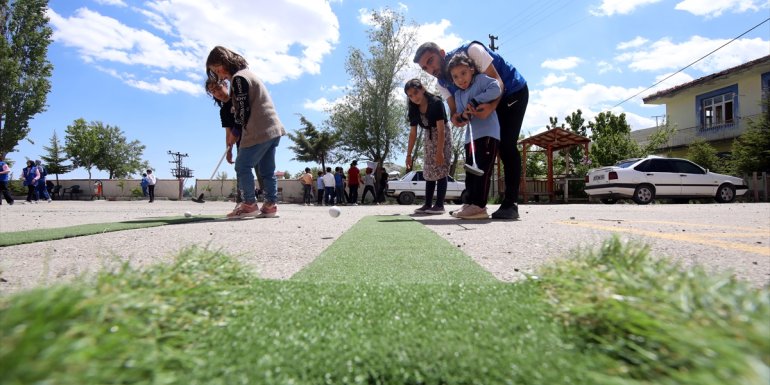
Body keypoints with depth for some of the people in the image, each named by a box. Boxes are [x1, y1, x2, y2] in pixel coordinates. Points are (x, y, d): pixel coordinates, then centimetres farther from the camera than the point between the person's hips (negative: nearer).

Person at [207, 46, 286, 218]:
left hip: (259, 131, -10)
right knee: (267, 170, 9)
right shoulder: (246, 73, 21)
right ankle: (270, 204, 10)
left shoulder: (238, 78, -9)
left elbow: (244, 111, -11)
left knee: (242, 166, -2)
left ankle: (250, 204, 1)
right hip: (273, 128, 10)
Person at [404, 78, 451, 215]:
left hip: (442, 136, -6)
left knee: (441, 170, -12)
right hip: (428, 137, 6)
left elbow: (441, 129, -27)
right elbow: (413, 133, -4)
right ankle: (428, 204, 8)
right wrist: (409, 154, -6)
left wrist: (440, 151, -32)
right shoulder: (413, 110, -6)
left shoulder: (436, 103, -24)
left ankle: (439, 205, -10)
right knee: (429, 171, 5)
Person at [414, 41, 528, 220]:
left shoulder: (472, 51, -27)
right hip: (488, 103, 7)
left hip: (513, 91, -7)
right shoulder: (442, 83, -7)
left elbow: (497, 81, -29)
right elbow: (454, 109, -14)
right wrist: (455, 117, -40)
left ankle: (511, 204, -19)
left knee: (506, 145, -20)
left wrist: (492, 106, -49)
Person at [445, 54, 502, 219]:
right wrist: (463, 115, -11)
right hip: (470, 136, 8)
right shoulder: (458, 95, 17)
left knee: (482, 169, -14)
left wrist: (475, 101, -18)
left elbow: (496, 89, -18)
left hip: (488, 133, -8)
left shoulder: (481, 79, -1)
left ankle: (479, 206, -16)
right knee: (470, 171, 7)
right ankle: (470, 203, 11)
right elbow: (458, 117, 13)